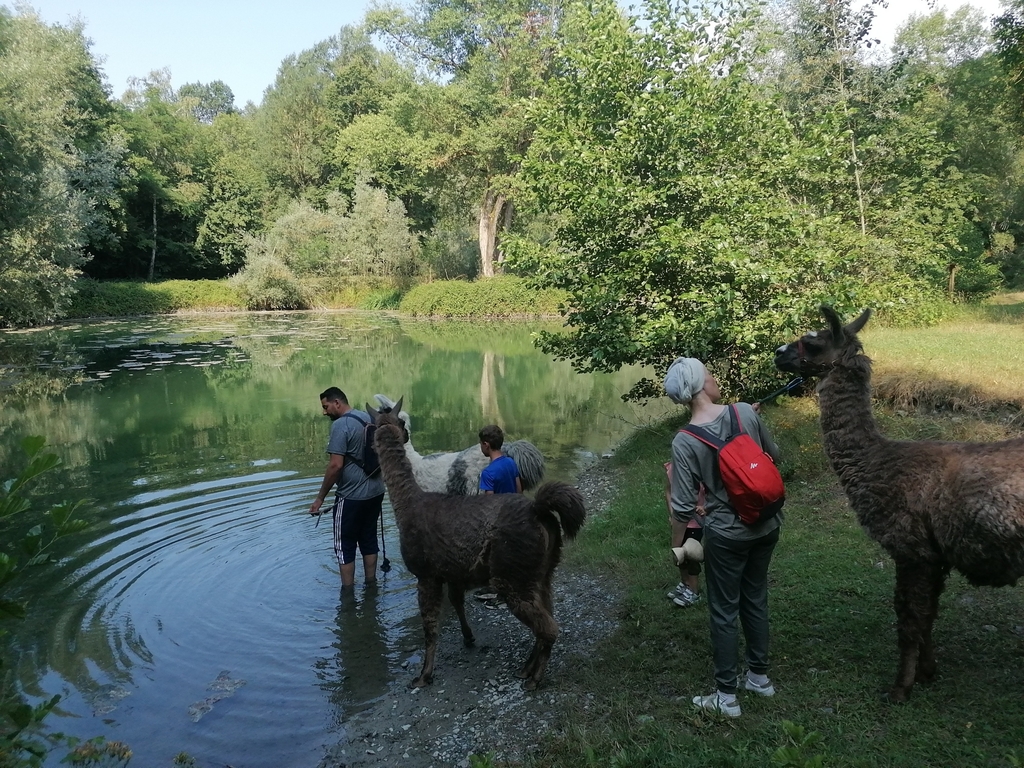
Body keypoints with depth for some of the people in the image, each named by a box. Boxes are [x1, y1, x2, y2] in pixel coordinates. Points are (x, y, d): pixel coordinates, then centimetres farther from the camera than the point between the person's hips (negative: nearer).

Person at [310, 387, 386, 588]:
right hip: (375, 492, 8)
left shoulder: (340, 425, -17)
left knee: (345, 546, 5)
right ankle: (371, 586, 25)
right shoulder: (370, 418, 8)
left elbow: (336, 465, -22)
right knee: (369, 540, 17)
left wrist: (320, 498, -15)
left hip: (351, 496, -8)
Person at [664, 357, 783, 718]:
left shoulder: (684, 442, -18)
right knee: (755, 600, 22)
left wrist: (673, 480, 2)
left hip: (727, 534, -4)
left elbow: (684, 509, -16)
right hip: (767, 525, 4)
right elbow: (774, 456, 6)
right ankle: (759, 676, 39)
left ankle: (726, 696, 24)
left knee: (724, 612, 12)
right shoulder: (745, 412, -11)